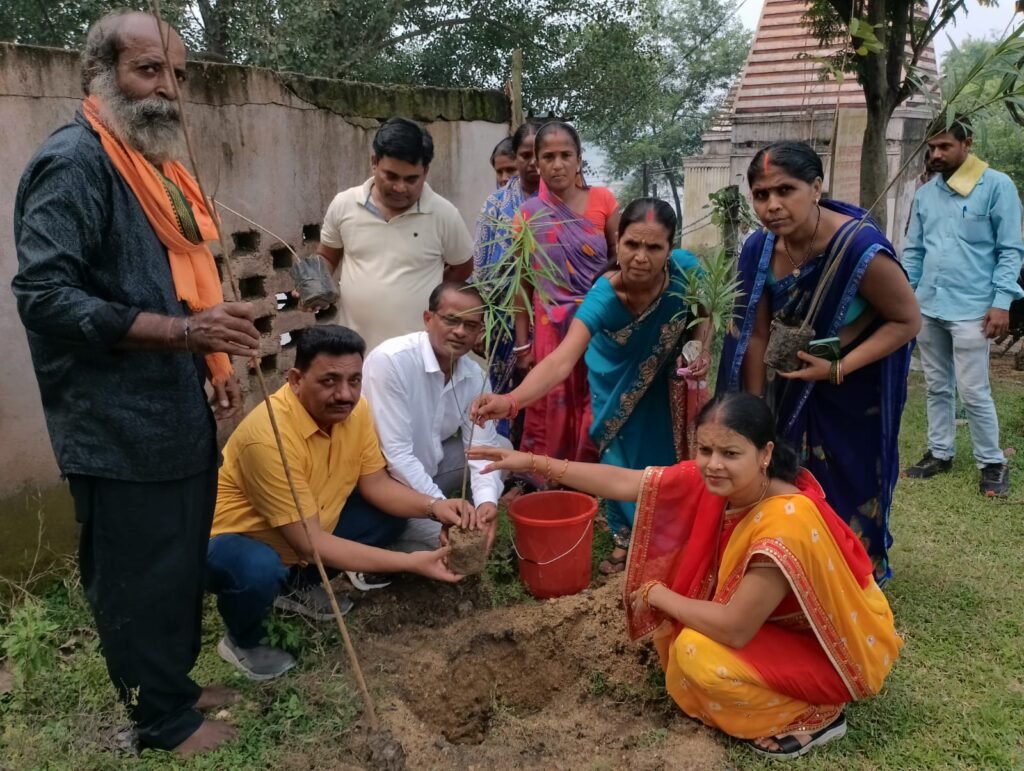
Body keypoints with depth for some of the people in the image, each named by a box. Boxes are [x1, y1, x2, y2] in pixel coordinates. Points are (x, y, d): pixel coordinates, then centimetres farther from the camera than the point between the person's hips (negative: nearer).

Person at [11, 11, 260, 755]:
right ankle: (162, 720, 23)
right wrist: (182, 332, -28)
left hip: (175, 410, 9)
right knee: (140, 576, 6)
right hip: (121, 425, -9)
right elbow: (45, 296, -23)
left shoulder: (156, 161, 16)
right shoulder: (74, 162, -14)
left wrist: (213, 362, 14)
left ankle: (175, 685, 37)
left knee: (180, 565, 19)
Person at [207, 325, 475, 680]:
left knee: (393, 515, -2)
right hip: (232, 539, -7)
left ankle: (298, 585, 15)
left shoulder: (352, 408, -12)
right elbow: (309, 542, -32)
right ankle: (243, 642, -2)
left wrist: (433, 506, -22)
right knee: (260, 571, -38)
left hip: (307, 532, 7)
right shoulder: (269, 436, -34)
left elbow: (376, 484, -2)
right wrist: (410, 562, -35)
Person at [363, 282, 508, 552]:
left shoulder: (475, 375, -5)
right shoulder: (390, 360, -27)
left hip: (430, 466, 7)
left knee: (501, 446, 1)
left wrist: (486, 501, -28)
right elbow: (395, 454, -29)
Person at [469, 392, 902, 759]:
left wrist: (656, 594, -18)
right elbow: (623, 484, -12)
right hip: (776, 619, 8)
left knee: (699, 655, -23)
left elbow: (733, 628, -32)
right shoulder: (713, 478, -16)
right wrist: (535, 463, -14)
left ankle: (814, 716, -1)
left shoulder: (785, 526, -37)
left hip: (834, 644, -7)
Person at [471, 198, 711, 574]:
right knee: (619, 454, 10)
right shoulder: (603, 297, -40)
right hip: (616, 382, -2)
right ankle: (625, 539, 32)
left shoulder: (685, 269, -33)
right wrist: (511, 401, -69)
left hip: (663, 379, 2)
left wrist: (703, 350, -26)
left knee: (661, 453, 12)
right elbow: (561, 360, -53)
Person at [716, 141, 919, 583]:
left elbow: (908, 321, -20)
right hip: (793, 381, 5)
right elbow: (757, 334, -10)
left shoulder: (861, 249, -32)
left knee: (845, 483, 9)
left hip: (855, 384, -4)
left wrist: (838, 369, -30)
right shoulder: (760, 248, -16)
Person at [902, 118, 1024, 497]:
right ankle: (939, 453, 26)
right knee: (937, 387, 13)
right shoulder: (924, 193, 10)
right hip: (928, 308, 5)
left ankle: (993, 462, 13)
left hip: (971, 310, -5)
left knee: (973, 391, -3)